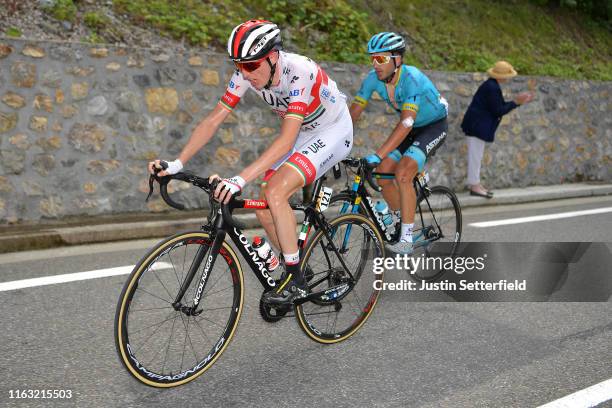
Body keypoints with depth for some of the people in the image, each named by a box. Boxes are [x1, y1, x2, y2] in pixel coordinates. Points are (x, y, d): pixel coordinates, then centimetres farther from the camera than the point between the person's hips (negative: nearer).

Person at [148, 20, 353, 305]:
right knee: (264, 210, -3)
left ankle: (295, 280, -12)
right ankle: (298, 274, 18)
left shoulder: (299, 72, -34)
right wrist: (177, 164, -24)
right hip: (301, 132, 7)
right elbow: (212, 121, -13)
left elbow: (286, 141, -41)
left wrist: (240, 180, -49)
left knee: (275, 192, -26)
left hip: (332, 132, -7)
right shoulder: (247, 74, -14)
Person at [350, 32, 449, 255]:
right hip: (411, 128, 7)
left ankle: (406, 239, -17)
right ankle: (402, 222, 18)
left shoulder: (412, 78, -33)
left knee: (402, 173, -26)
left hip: (434, 126, -7)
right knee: (381, 175, -5)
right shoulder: (373, 78, -14)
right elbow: (353, 113, -11)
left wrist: (378, 155, -52)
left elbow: (406, 122, -43)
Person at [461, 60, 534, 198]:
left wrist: (519, 101, 11)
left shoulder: (492, 85, 12)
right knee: (475, 154, -5)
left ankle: (474, 184, 21)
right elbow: (498, 111, -18)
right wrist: (516, 102, -11)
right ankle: (474, 186, 0)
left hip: (478, 125, 11)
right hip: (477, 125, -11)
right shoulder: (492, 88, -20)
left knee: (476, 155, 14)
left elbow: (501, 106, 14)